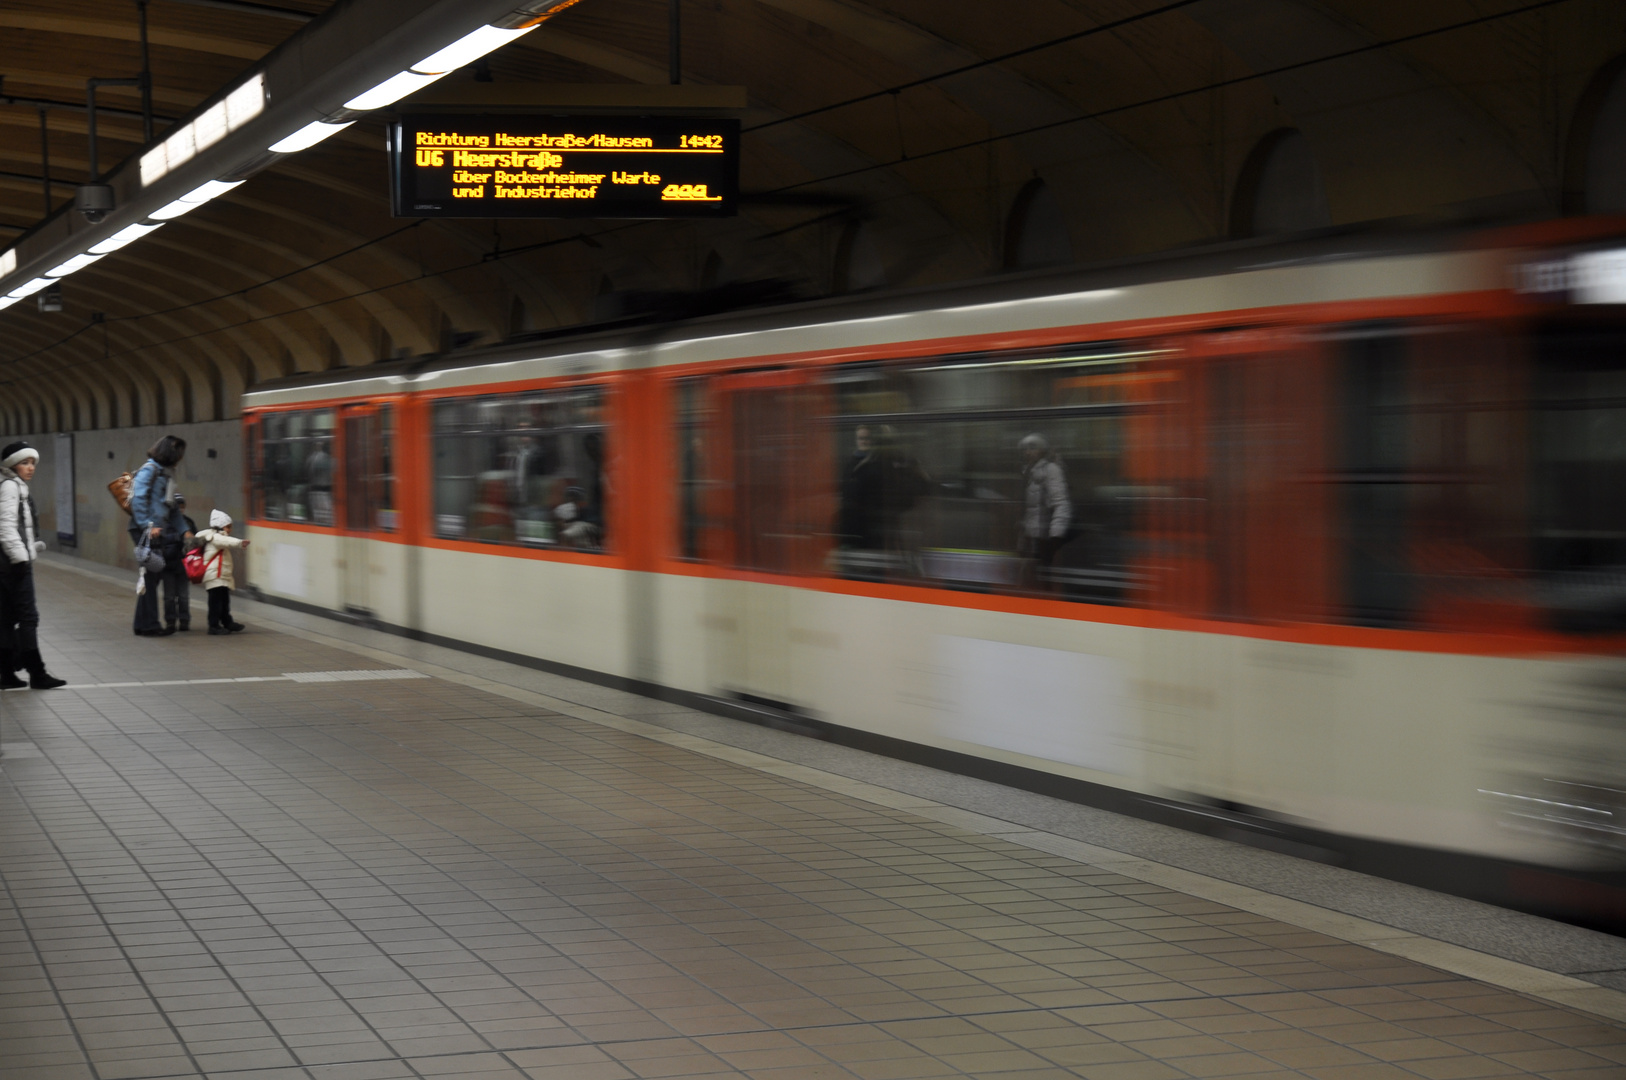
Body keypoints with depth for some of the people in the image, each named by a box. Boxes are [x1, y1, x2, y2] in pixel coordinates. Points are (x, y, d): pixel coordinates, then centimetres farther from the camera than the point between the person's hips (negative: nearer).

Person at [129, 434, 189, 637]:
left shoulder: (166, 472, 20)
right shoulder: (149, 470, -7)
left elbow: (172, 506, 26)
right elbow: (138, 499, -17)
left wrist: (184, 531, 22)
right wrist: (148, 525, -22)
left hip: (158, 531, 9)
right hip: (145, 531, -9)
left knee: (155, 575, 10)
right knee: (150, 576, -6)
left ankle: (148, 624, 15)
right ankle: (146, 626, -2)